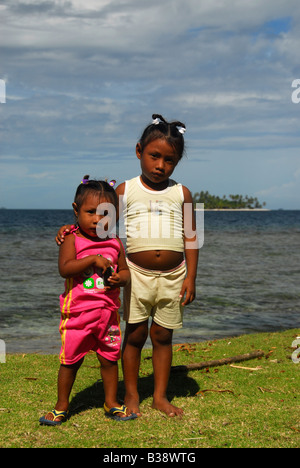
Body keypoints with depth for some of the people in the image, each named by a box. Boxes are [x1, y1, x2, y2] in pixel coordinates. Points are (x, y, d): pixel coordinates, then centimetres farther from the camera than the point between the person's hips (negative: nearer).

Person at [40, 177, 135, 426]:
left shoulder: (115, 243, 6)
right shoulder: (72, 240, -6)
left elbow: (126, 270, 15)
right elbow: (65, 268, -19)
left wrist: (119, 278, -8)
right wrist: (94, 259, -25)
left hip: (108, 311, 4)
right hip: (77, 312, -3)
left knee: (110, 359, 12)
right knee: (70, 360, 4)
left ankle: (112, 403, 27)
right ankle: (61, 407, 19)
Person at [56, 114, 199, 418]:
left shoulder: (181, 193, 5)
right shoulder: (125, 191, 2)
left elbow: (190, 237, 5)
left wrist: (191, 277, 0)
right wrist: (70, 228, -12)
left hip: (172, 276, 1)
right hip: (137, 274, -1)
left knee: (162, 335, 9)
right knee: (135, 333, 4)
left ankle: (160, 396, 21)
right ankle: (131, 395, 19)